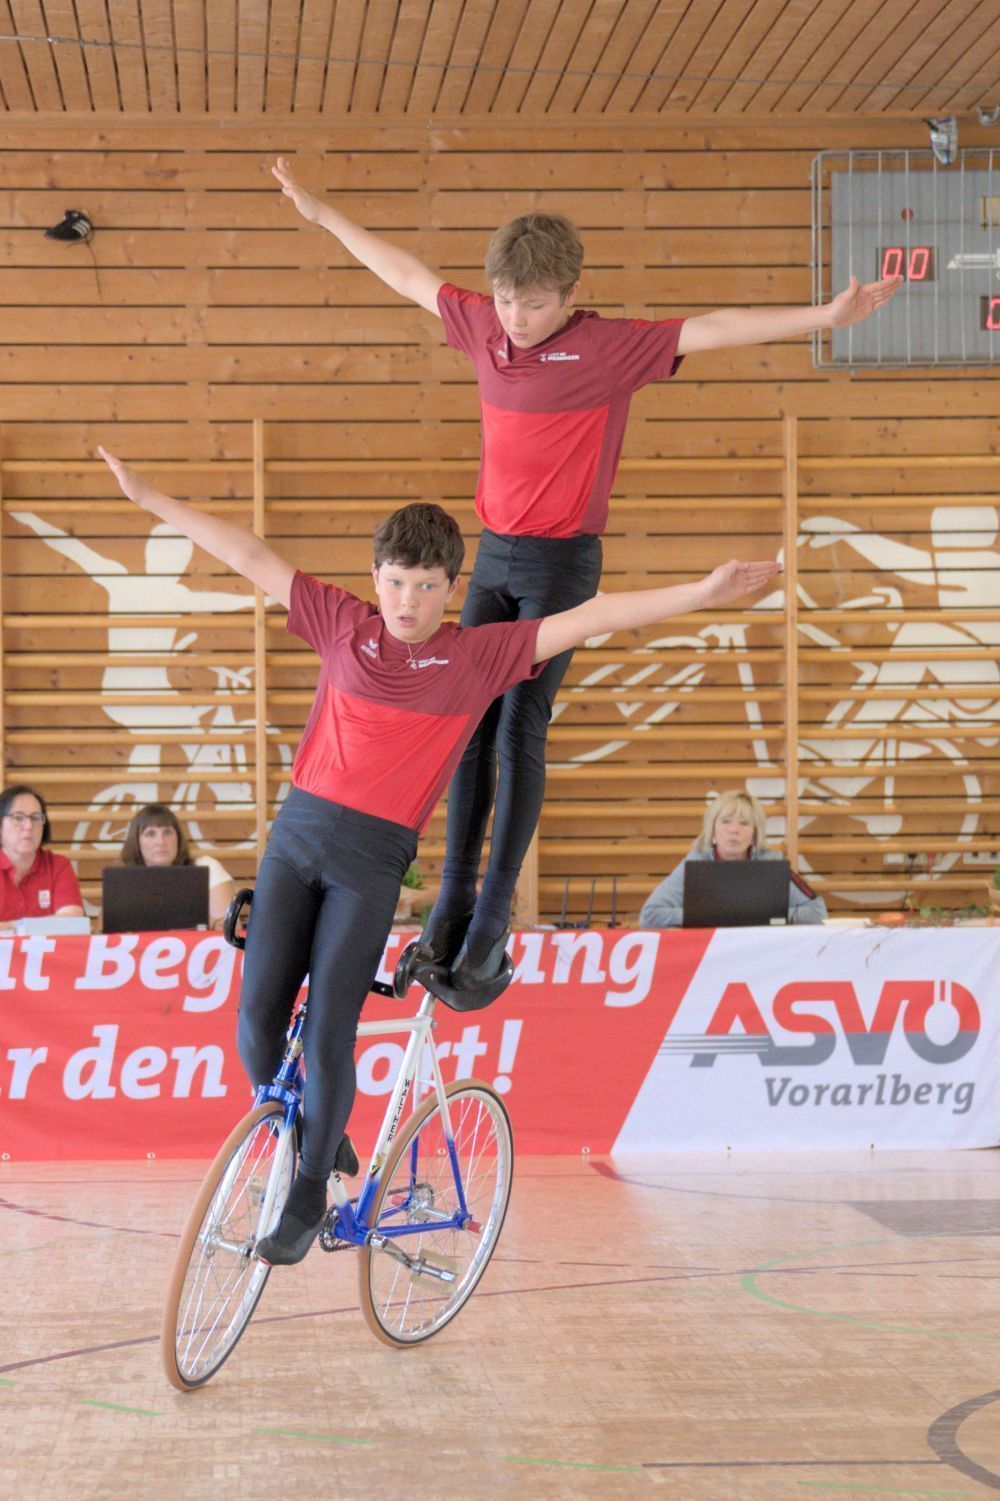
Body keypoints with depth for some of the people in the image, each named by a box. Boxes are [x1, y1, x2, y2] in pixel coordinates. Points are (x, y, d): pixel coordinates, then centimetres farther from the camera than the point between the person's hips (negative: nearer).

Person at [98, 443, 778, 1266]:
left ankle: (309, 1197, 12)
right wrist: (149, 497, 12)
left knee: (329, 1033, -6)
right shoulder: (343, 624, 5)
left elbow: (588, 618, -7)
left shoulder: (480, 655, 0)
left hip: (373, 861, -2)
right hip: (298, 830, 2)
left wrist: (699, 595, -14)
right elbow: (251, 557, 8)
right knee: (259, 1013, -1)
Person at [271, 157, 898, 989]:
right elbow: (409, 274, 17)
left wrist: (826, 317, -32)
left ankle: (495, 913, -3)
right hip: (494, 555, 5)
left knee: (520, 729, -8)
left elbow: (711, 329, -22)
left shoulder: (610, 346, -12)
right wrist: (322, 213, 27)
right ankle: (454, 896, 9)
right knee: (470, 723, 3)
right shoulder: (484, 327, 3)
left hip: (563, 562, -5)